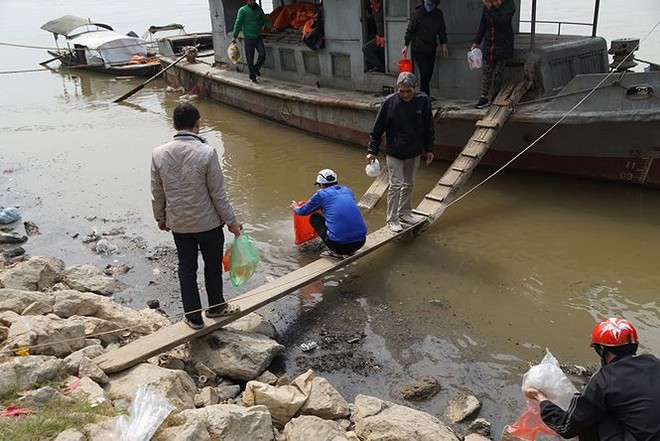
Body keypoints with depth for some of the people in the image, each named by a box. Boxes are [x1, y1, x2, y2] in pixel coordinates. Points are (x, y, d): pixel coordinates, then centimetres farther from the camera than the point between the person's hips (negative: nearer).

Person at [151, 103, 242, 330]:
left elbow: (157, 193, 1)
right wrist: (231, 221, -4)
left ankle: (193, 316, 24)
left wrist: (160, 217, 18)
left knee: (186, 268, 16)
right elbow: (218, 193, -15)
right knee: (213, 265, 18)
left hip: (178, 224, 3)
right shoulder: (206, 153, -20)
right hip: (208, 222, -3)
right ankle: (215, 306, 37)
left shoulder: (159, 153, -8)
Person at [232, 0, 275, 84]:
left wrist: (271, 26, -6)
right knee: (250, 59, -1)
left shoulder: (259, 9, 8)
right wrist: (234, 37, -16)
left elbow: (265, 20, 13)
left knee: (262, 54, -12)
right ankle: (252, 77, 13)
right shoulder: (242, 10, -5)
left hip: (258, 37, 3)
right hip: (248, 39, -3)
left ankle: (256, 68, 16)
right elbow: (238, 23, -9)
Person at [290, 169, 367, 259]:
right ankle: (348, 252, 16)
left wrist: (295, 207, 43)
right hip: (360, 242, 5)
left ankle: (336, 253, 8)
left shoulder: (321, 194, 4)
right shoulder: (347, 190, 17)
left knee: (314, 218, 18)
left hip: (339, 244, -5)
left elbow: (303, 211, 19)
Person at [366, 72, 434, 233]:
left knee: (409, 184, 16)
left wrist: (429, 149, 6)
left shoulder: (423, 101, -9)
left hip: (414, 152, 3)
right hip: (394, 152, -3)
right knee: (395, 185, -4)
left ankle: (405, 212, 33)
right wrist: (372, 151, -7)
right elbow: (377, 129, -7)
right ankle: (392, 219, 8)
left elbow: (428, 128, 3)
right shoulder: (389, 102, -16)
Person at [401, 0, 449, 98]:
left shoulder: (438, 14, 5)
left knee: (429, 72, 8)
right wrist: (406, 45, -7)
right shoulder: (417, 14, -9)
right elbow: (410, 30, -6)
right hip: (419, 49, -5)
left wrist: (443, 45, 10)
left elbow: (442, 30, 15)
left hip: (431, 49, 5)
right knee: (424, 72, -11)